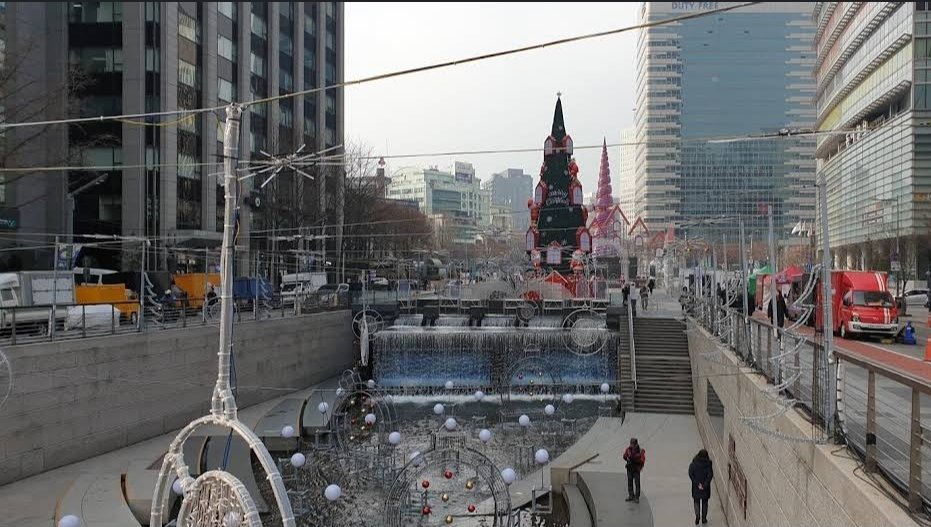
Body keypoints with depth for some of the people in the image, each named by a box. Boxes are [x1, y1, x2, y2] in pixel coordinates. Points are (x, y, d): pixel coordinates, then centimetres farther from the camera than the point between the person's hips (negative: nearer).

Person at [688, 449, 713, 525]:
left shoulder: (693, 464, -9)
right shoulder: (708, 465, -12)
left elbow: (691, 475, -12)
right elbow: (710, 475, -16)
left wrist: (697, 484, -11)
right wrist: (705, 485, -15)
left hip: (696, 487, 0)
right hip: (706, 487, 0)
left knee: (696, 501, 16)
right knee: (704, 502, 16)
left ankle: (697, 515, -1)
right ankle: (704, 518, 21)